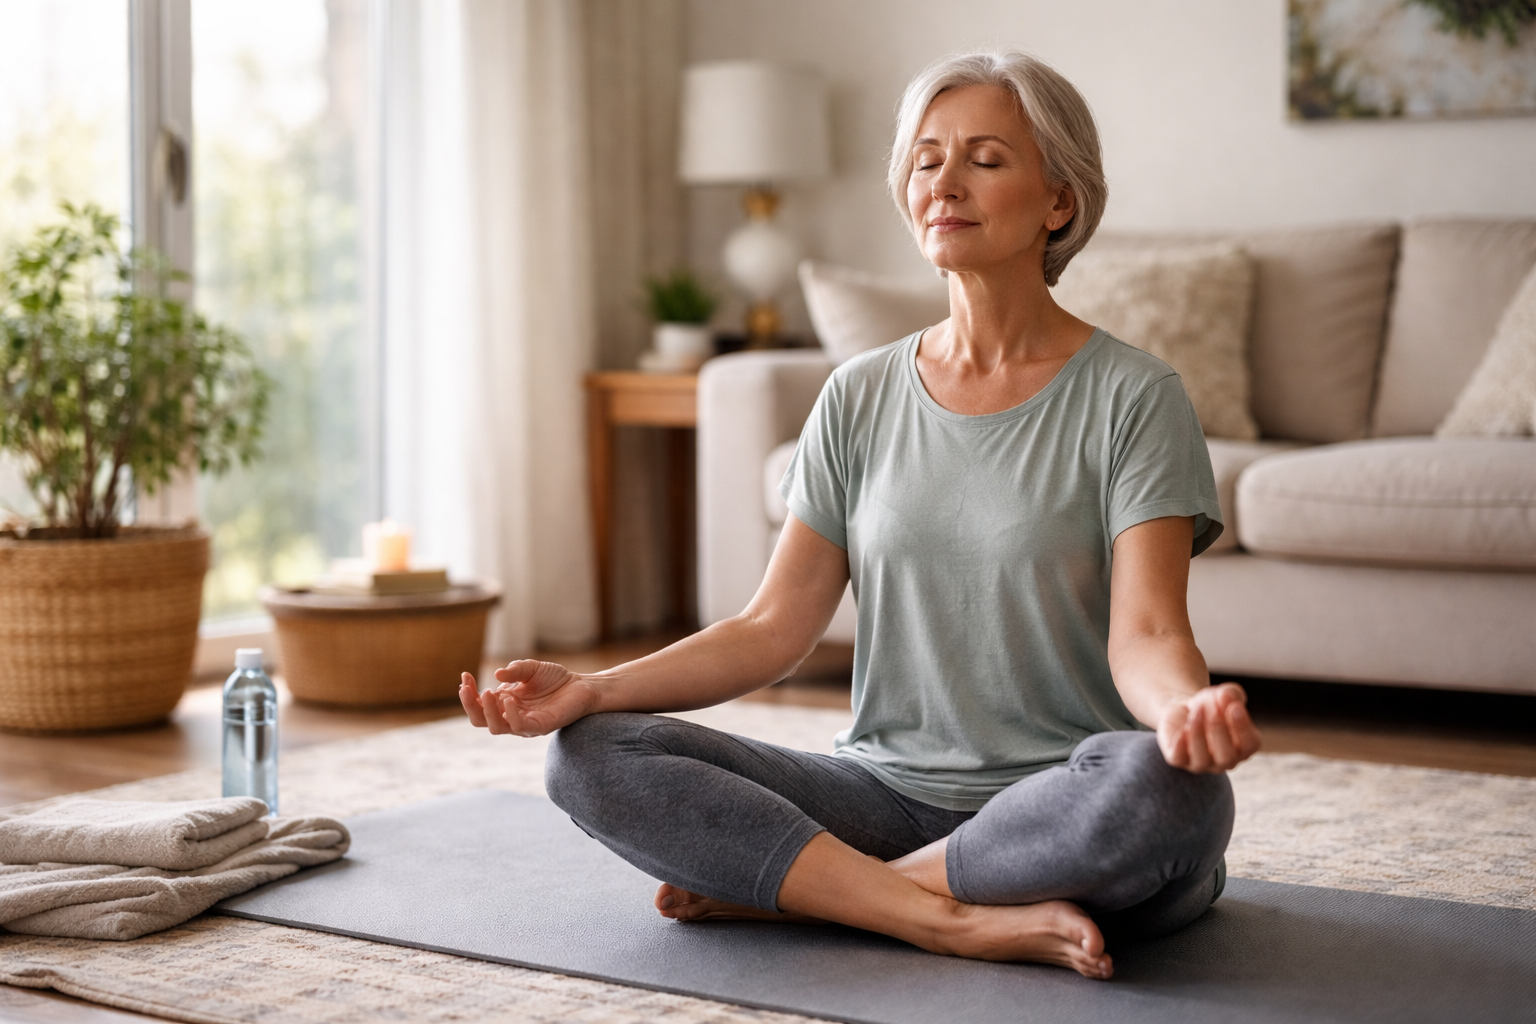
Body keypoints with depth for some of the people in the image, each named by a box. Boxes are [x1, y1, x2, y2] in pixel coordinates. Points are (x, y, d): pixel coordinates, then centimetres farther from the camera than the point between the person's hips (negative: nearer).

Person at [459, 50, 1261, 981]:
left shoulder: (1129, 396, -3)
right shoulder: (860, 399, 9)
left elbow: (1146, 636, -13)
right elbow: (776, 627, 5)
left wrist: (1188, 708, -37)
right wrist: (590, 689, -9)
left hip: (1064, 811, -3)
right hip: (889, 792, 4)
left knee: (1167, 786, -39)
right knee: (592, 755, -15)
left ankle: (780, 886, -20)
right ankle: (962, 920, -24)